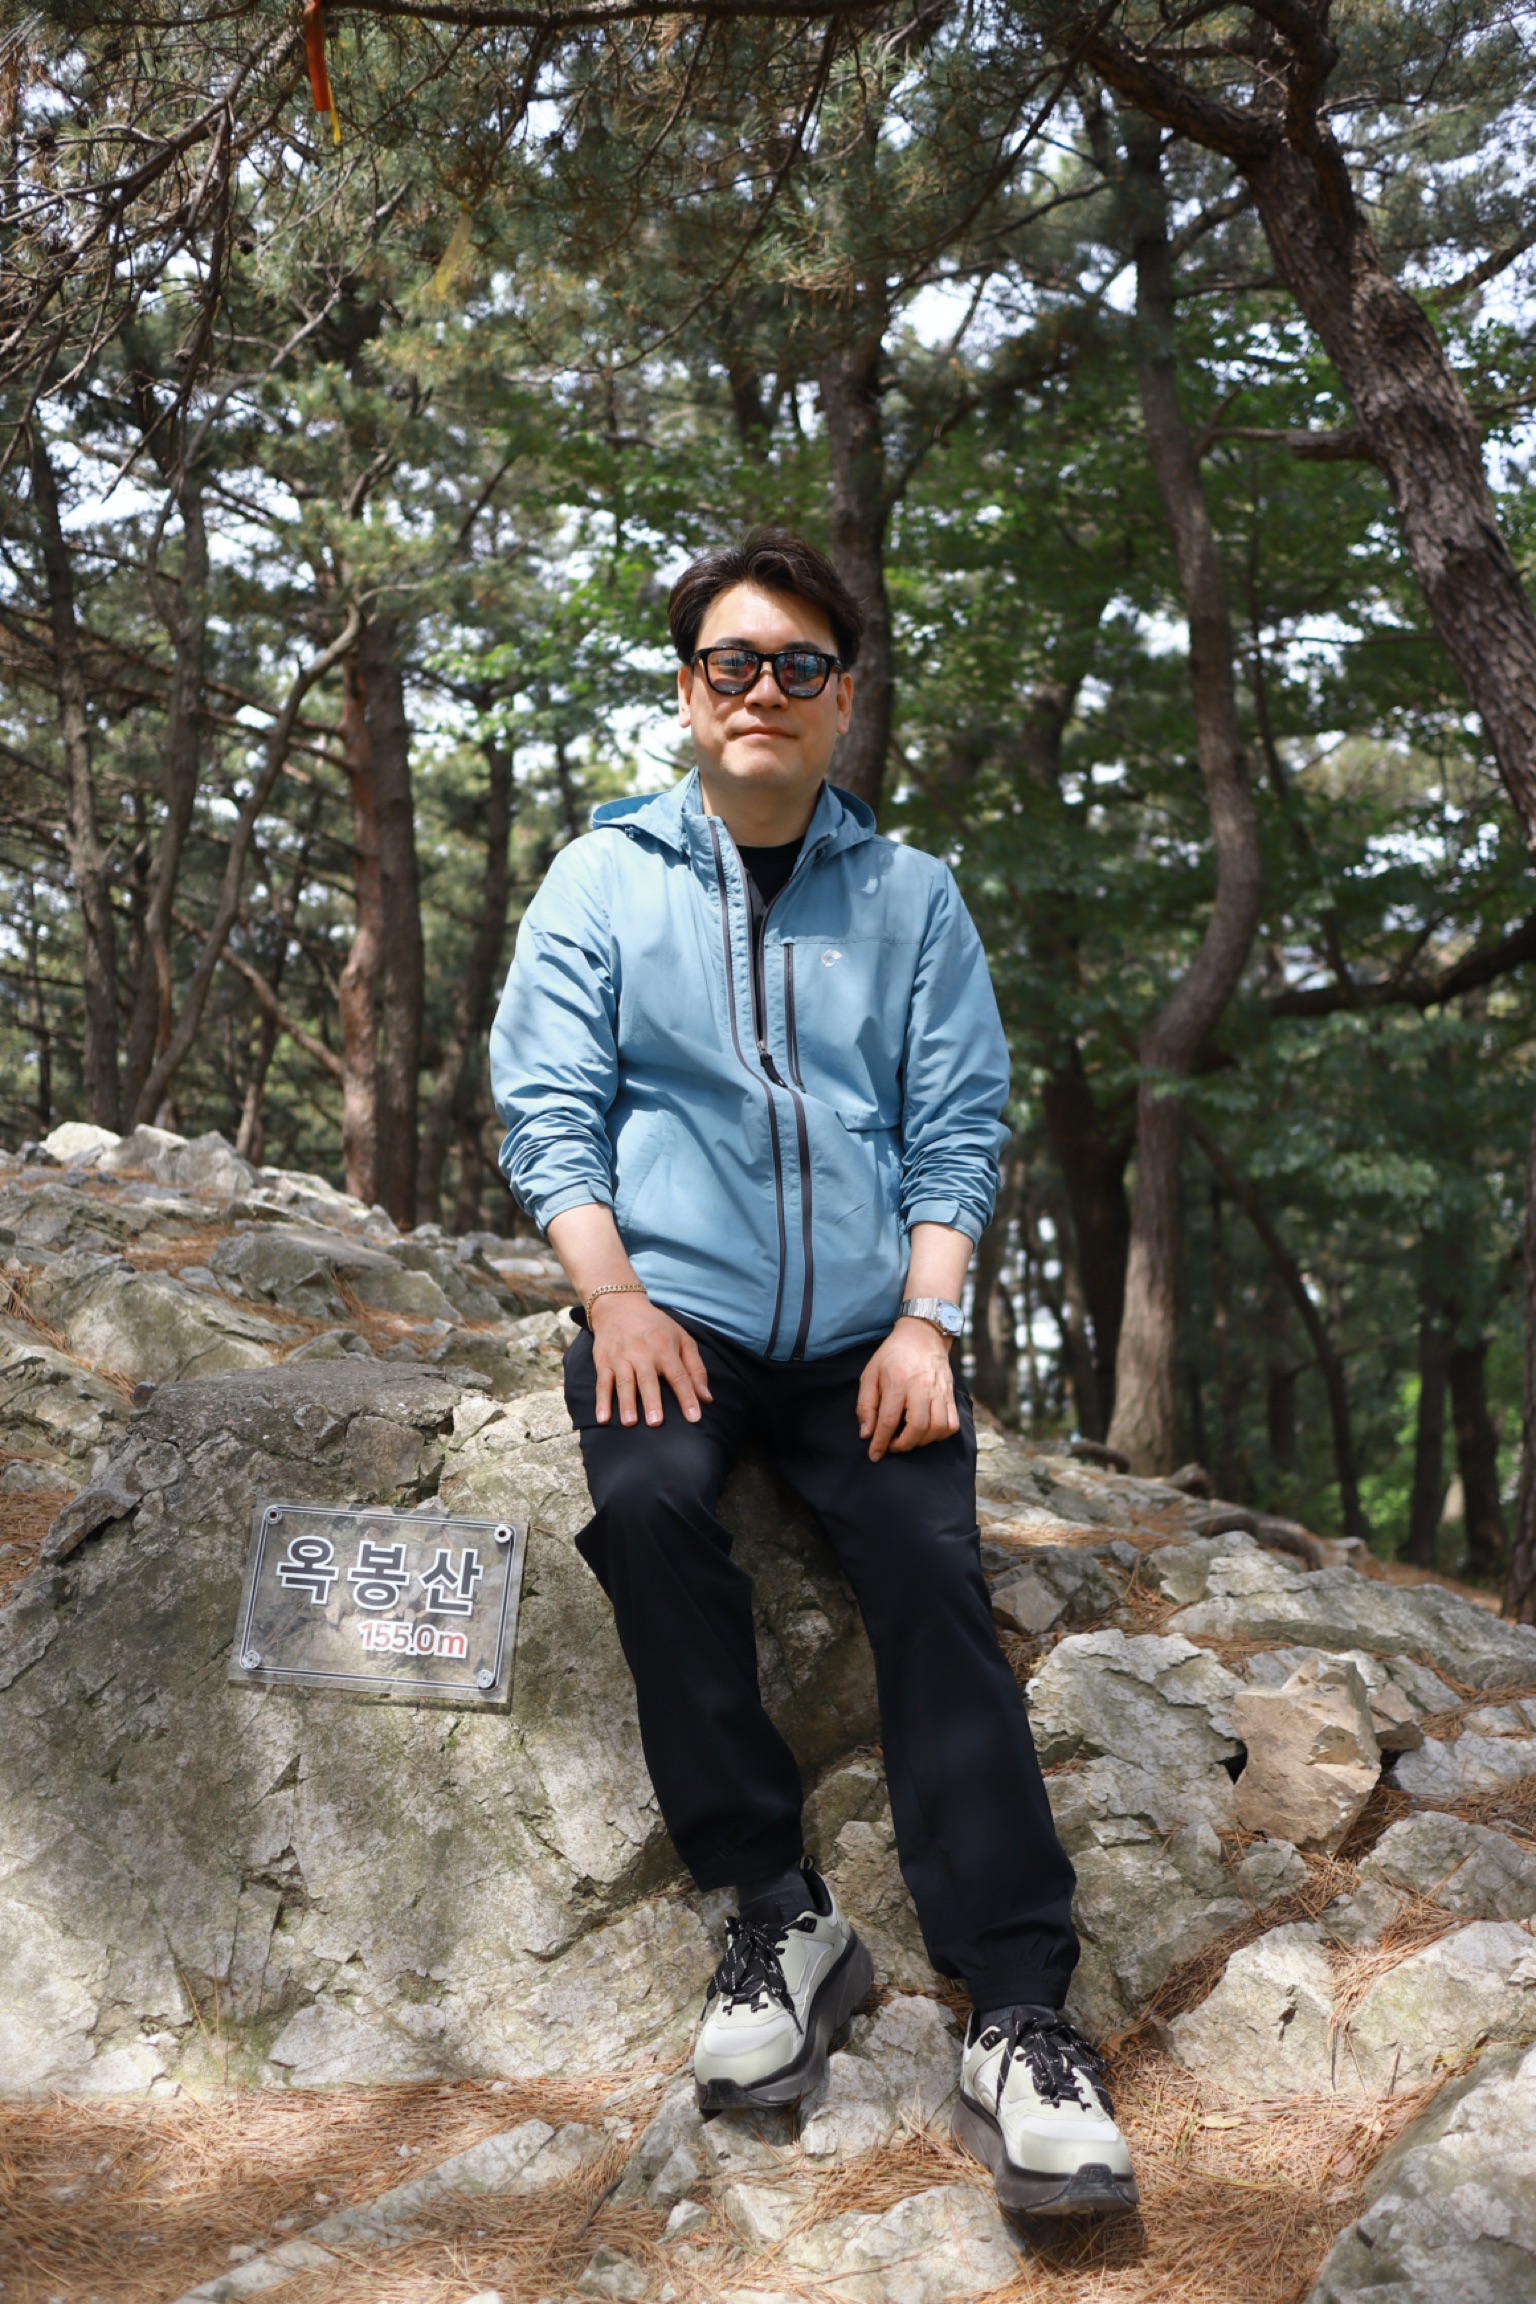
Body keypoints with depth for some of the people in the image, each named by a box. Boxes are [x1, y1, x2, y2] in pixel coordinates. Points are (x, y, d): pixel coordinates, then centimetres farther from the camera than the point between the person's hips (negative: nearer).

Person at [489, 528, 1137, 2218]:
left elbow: (958, 1124, 7)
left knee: (930, 1561, -23)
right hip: (674, 1313, 0)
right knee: (648, 1497, -31)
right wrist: (614, 1295, -12)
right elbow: (545, 1106, 3)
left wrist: (927, 1318, -8)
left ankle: (1018, 2015, -21)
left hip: (864, 1333, 1)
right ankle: (778, 1914, -19)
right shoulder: (603, 877, 9)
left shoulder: (910, 896, 12)